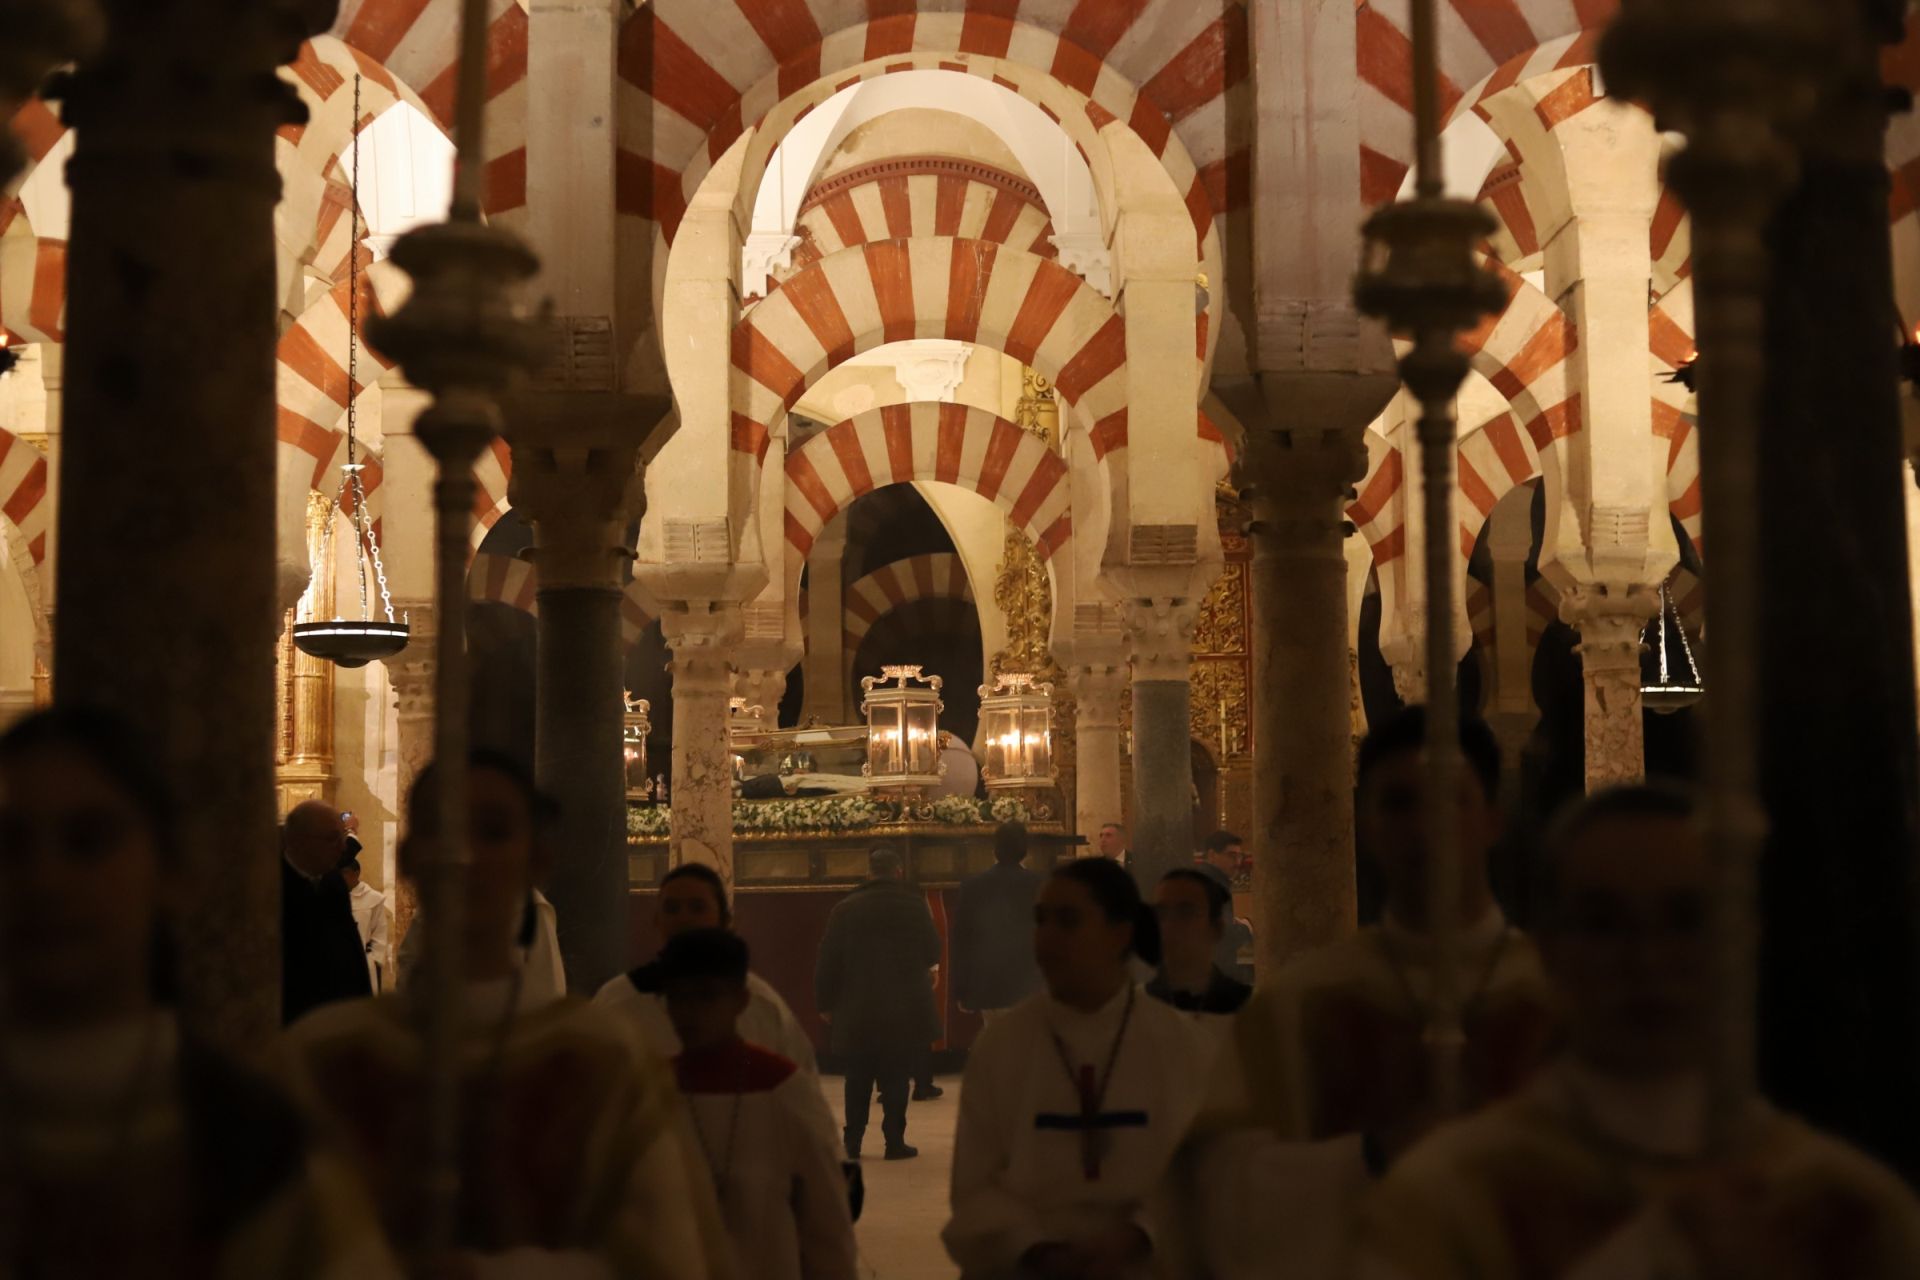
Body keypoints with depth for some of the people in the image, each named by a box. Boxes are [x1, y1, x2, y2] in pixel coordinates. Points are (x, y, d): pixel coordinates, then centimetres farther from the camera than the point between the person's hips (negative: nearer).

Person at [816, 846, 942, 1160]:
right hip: (904, 1010, -1)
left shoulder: (845, 908, -2)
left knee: (858, 1079, 11)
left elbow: (827, 961, -1)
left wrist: (825, 1002, 7)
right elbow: (932, 954, 6)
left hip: (857, 1011, 1)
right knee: (896, 1079, 4)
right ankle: (895, 1142, 2)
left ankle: (852, 1142, 12)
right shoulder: (915, 906, -4)